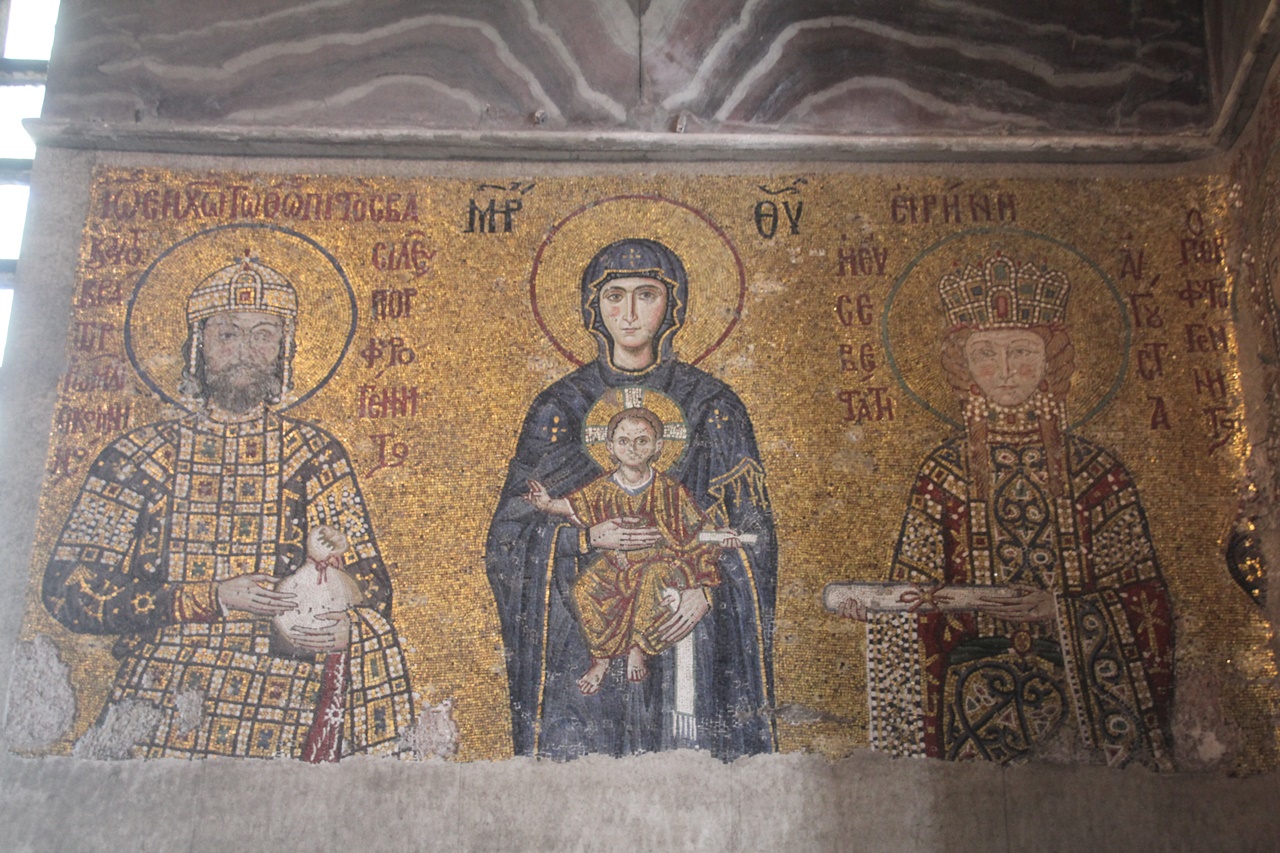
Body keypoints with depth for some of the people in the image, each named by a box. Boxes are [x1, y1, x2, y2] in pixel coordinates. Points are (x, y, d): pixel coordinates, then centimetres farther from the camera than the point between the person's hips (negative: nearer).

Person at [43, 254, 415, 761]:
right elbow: (70, 591, 2)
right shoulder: (137, 457, 8)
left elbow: (366, 585, 9)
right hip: (160, 718, 0)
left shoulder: (313, 456, 11)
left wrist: (345, 629, -15)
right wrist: (212, 598, -10)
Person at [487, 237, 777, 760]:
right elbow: (513, 529, 3)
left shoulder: (711, 406, 5)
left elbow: (750, 527, 4)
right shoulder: (561, 407, 5)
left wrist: (708, 587, -13)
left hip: (686, 621, 0)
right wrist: (587, 539, -14)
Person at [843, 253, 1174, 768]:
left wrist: (1057, 608, -13)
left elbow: (1140, 599, 2)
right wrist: (958, 601, -17)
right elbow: (915, 591, 3)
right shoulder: (946, 471, 4)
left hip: (1078, 681, 1)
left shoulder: (1096, 473, 4)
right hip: (974, 683, 0)